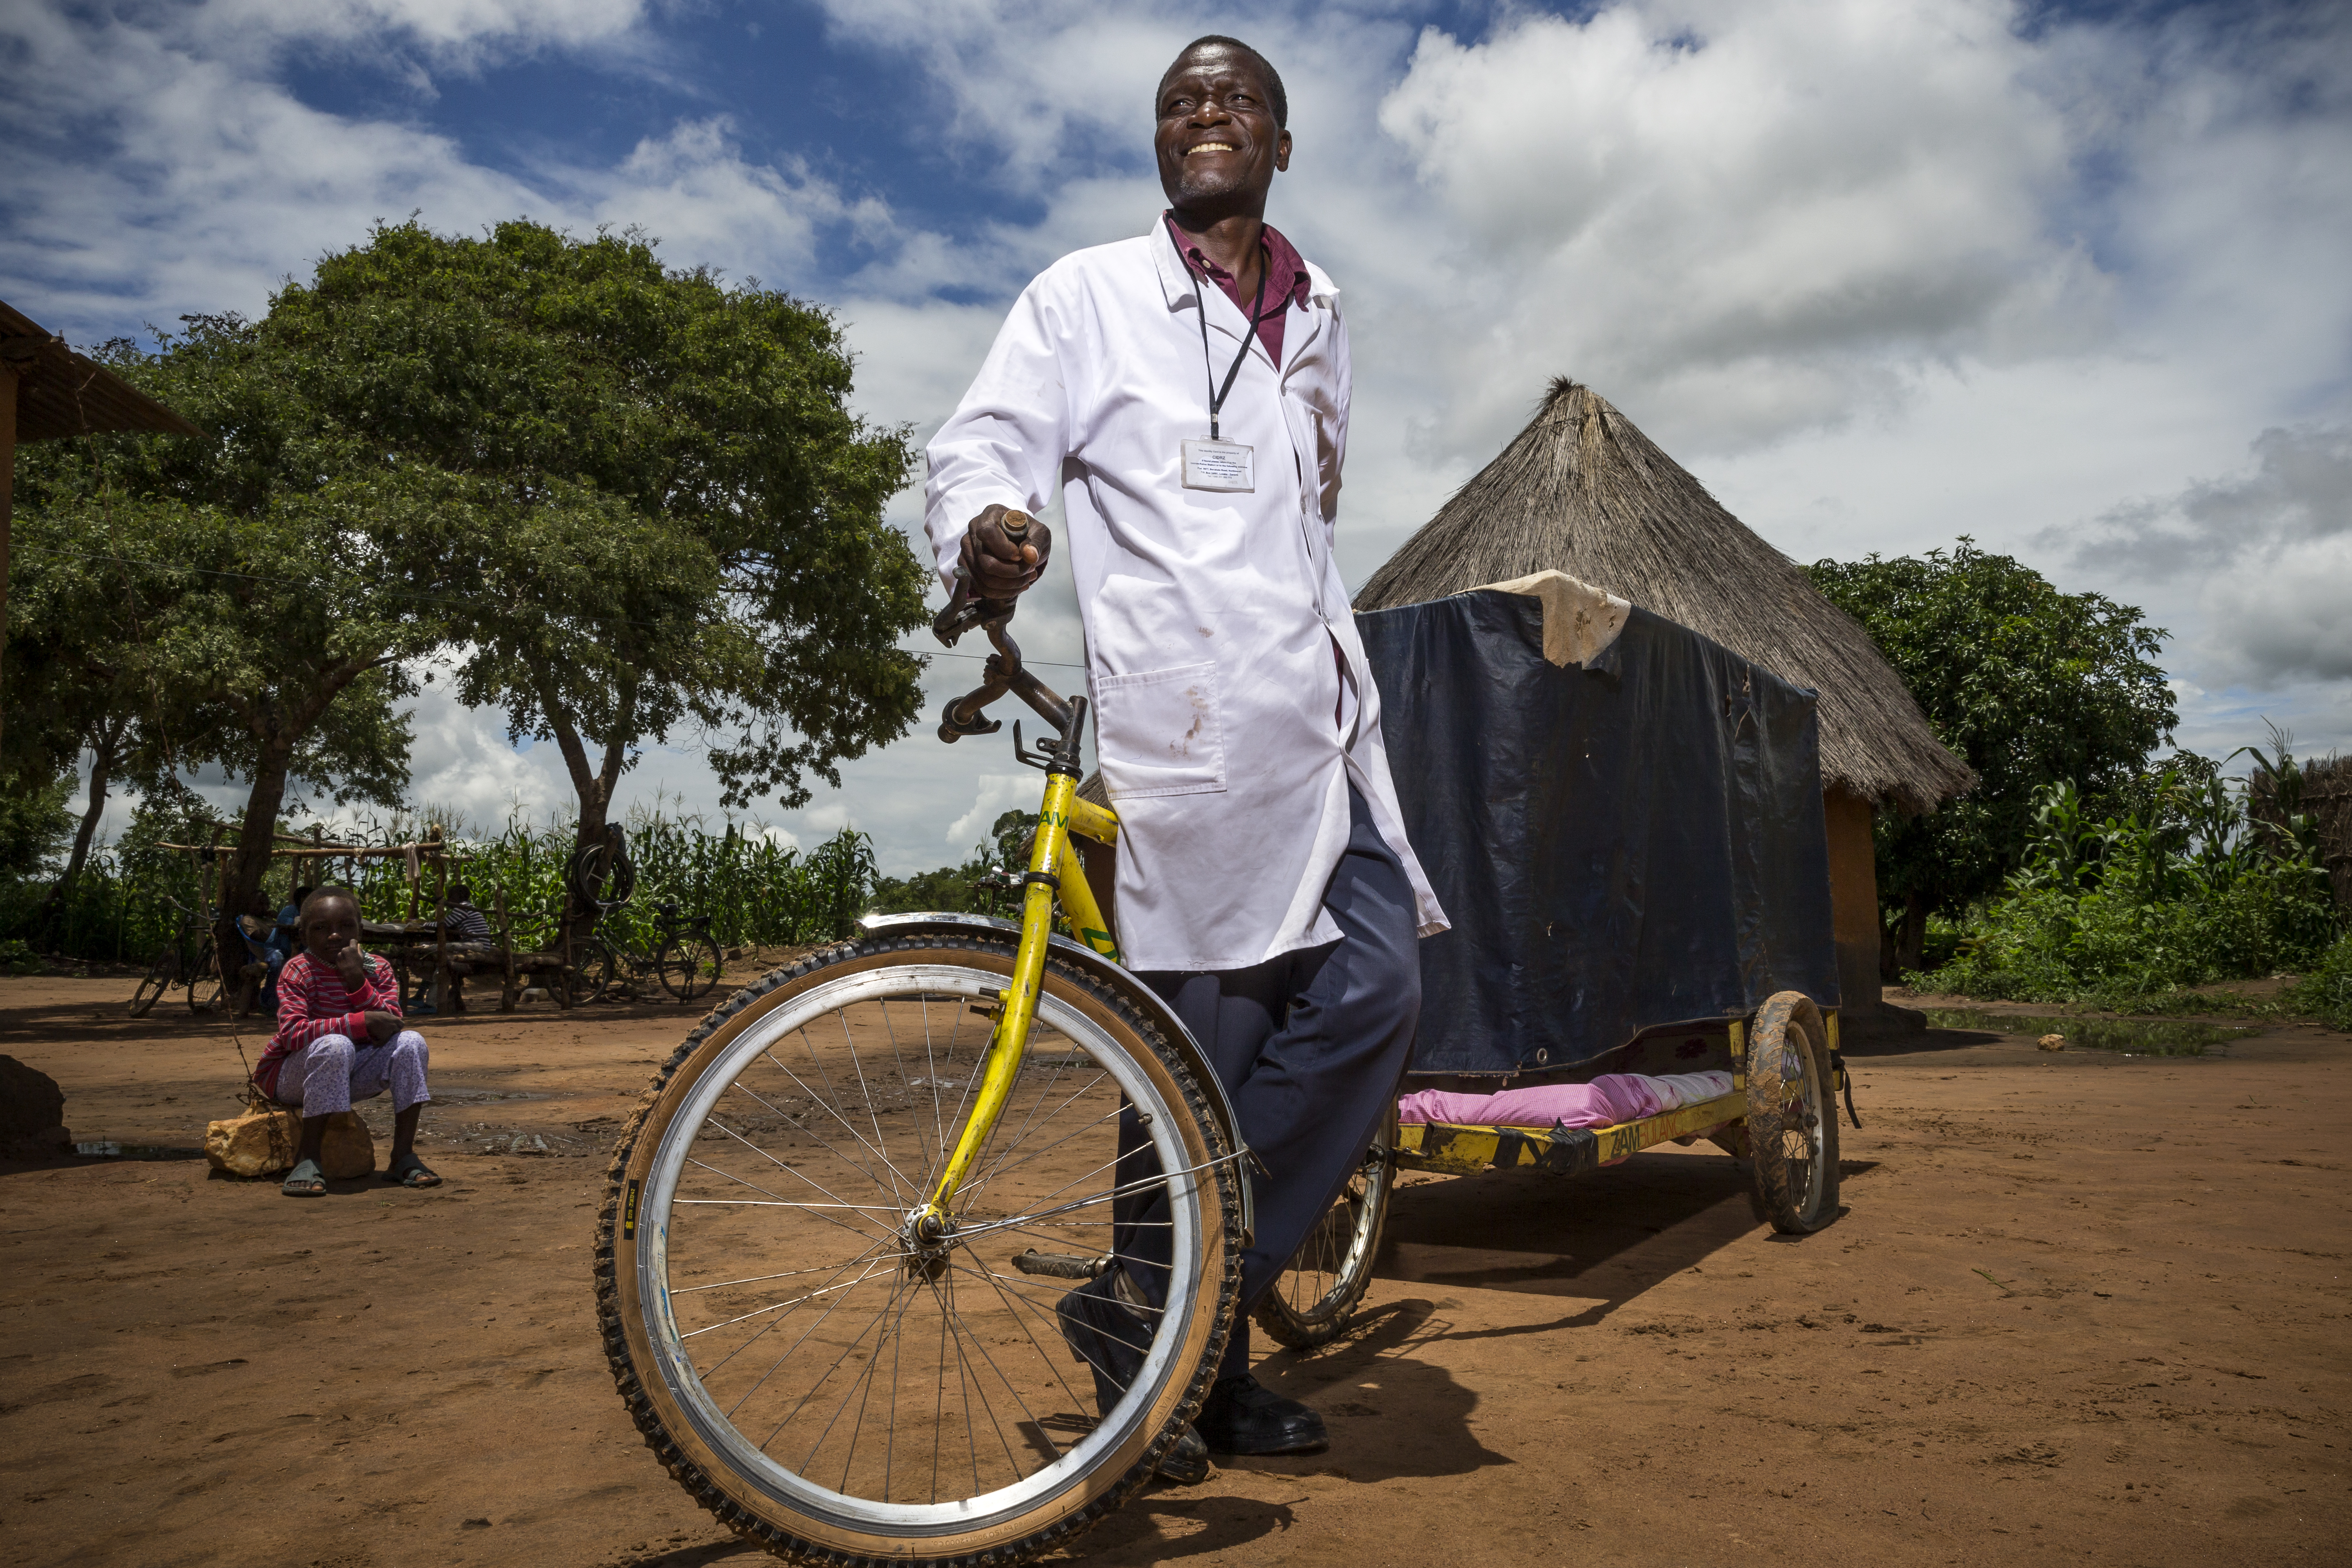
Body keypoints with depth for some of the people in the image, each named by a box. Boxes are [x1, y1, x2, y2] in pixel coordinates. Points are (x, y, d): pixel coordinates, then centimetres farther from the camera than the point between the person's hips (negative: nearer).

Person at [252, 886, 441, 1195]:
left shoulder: (377, 968, -1)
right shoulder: (299, 971, -14)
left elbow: (390, 1025, -14)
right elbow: (291, 1033, -28)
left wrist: (357, 980, -25)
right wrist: (361, 1023, -34)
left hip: (349, 1074, 5)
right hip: (291, 1076, -5)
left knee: (411, 1042, -19)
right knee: (335, 1046, -36)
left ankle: (404, 1156, -18)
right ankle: (307, 1159, -28)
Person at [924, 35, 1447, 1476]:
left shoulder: (1318, 319, 24)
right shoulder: (1088, 294, 7)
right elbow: (987, 446, -2)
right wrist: (983, 535, -25)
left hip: (1322, 709, 6)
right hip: (1182, 709, -6)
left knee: (1373, 992, -6)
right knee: (1210, 1029, -7)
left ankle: (1175, 1311, 6)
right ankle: (1157, 1329, 12)